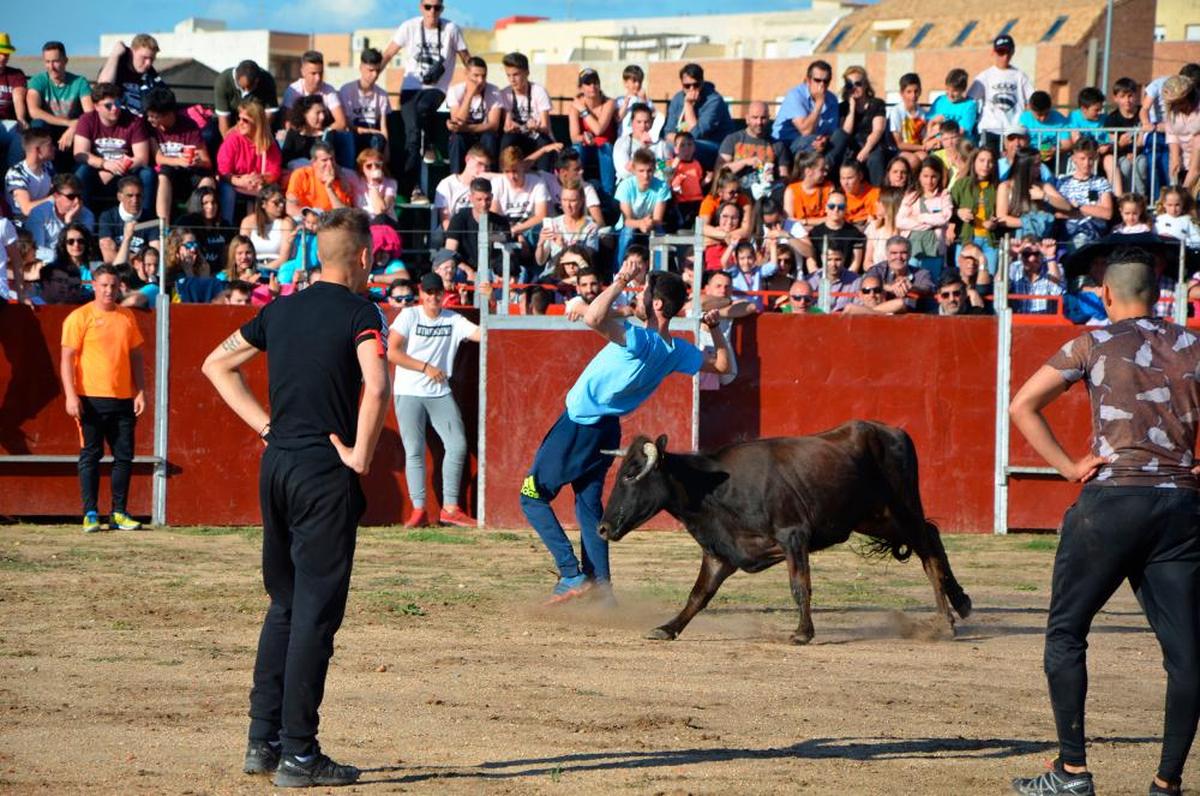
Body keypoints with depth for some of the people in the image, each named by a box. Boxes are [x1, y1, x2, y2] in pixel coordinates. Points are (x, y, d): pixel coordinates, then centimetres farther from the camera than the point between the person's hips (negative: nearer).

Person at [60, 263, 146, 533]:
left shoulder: (127, 317, 11)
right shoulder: (80, 317, -3)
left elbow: (136, 356, 17)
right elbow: (67, 359, -6)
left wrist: (140, 392, 8)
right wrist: (71, 396, -14)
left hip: (123, 399, 4)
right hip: (92, 398, -4)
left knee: (124, 457, 4)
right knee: (90, 455, 0)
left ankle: (119, 513, 11)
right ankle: (90, 513, 3)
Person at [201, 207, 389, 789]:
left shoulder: (281, 310, 12)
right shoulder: (359, 312, -8)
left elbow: (217, 364, 19)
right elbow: (376, 386, -24)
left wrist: (264, 424, 14)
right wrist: (361, 455, -13)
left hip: (276, 465, 7)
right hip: (325, 475, -7)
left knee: (283, 604, 17)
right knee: (316, 610, -3)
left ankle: (262, 740, 16)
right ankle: (298, 753, -3)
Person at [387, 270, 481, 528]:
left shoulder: (454, 321, 6)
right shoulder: (409, 316, -2)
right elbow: (392, 352, -9)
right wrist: (426, 368, -13)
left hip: (440, 394, 3)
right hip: (409, 393, -3)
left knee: (457, 445, -7)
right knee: (414, 451, -4)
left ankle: (450, 508, 0)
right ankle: (418, 510, -1)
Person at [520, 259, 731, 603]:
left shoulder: (641, 340, -29)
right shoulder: (677, 351, -5)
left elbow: (593, 318, -45)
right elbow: (722, 365, 10)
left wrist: (621, 281, -35)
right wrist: (715, 328, 8)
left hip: (578, 428, -7)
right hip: (608, 430, 7)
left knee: (533, 497, 3)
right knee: (589, 506, 18)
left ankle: (572, 574, -6)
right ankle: (601, 585, 12)